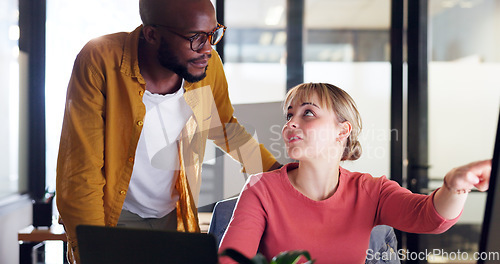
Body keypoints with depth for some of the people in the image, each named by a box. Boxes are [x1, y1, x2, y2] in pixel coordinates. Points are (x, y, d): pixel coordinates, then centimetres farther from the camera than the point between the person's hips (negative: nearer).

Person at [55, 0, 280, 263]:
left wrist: (276, 170, 4)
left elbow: (223, 126, 13)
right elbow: (80, 175, -22)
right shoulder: (99, 62, -23)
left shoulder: (208, 64, -9)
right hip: (114, 217, -4)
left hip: (175, 216, 4)